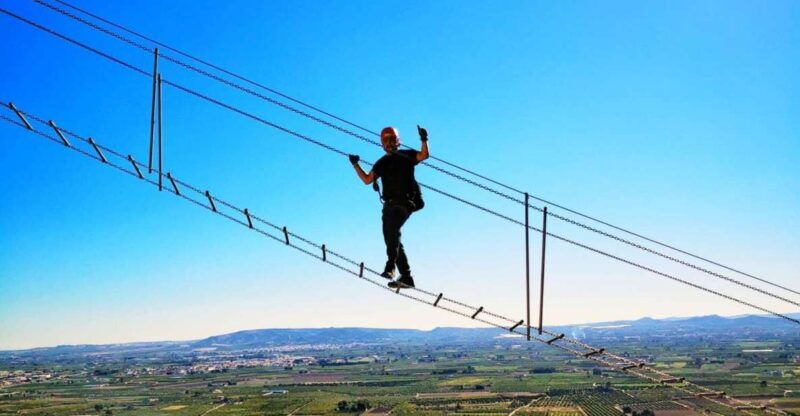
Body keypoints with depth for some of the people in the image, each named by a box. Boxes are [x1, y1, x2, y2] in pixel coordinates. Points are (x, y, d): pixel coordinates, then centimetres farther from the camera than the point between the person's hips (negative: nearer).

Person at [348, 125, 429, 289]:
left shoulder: (406, 155, 7)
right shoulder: (382, 163, 20)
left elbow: (424, 155, -10)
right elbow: (367, 180, 16)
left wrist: (424, 140, -25)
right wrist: (356, 165, 9)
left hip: (405, 202, -7)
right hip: (389, 204, 7)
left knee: (392, 228, -31)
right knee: (391, 239, 4)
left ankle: (390, 268, -38)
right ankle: (406, 278, 8)